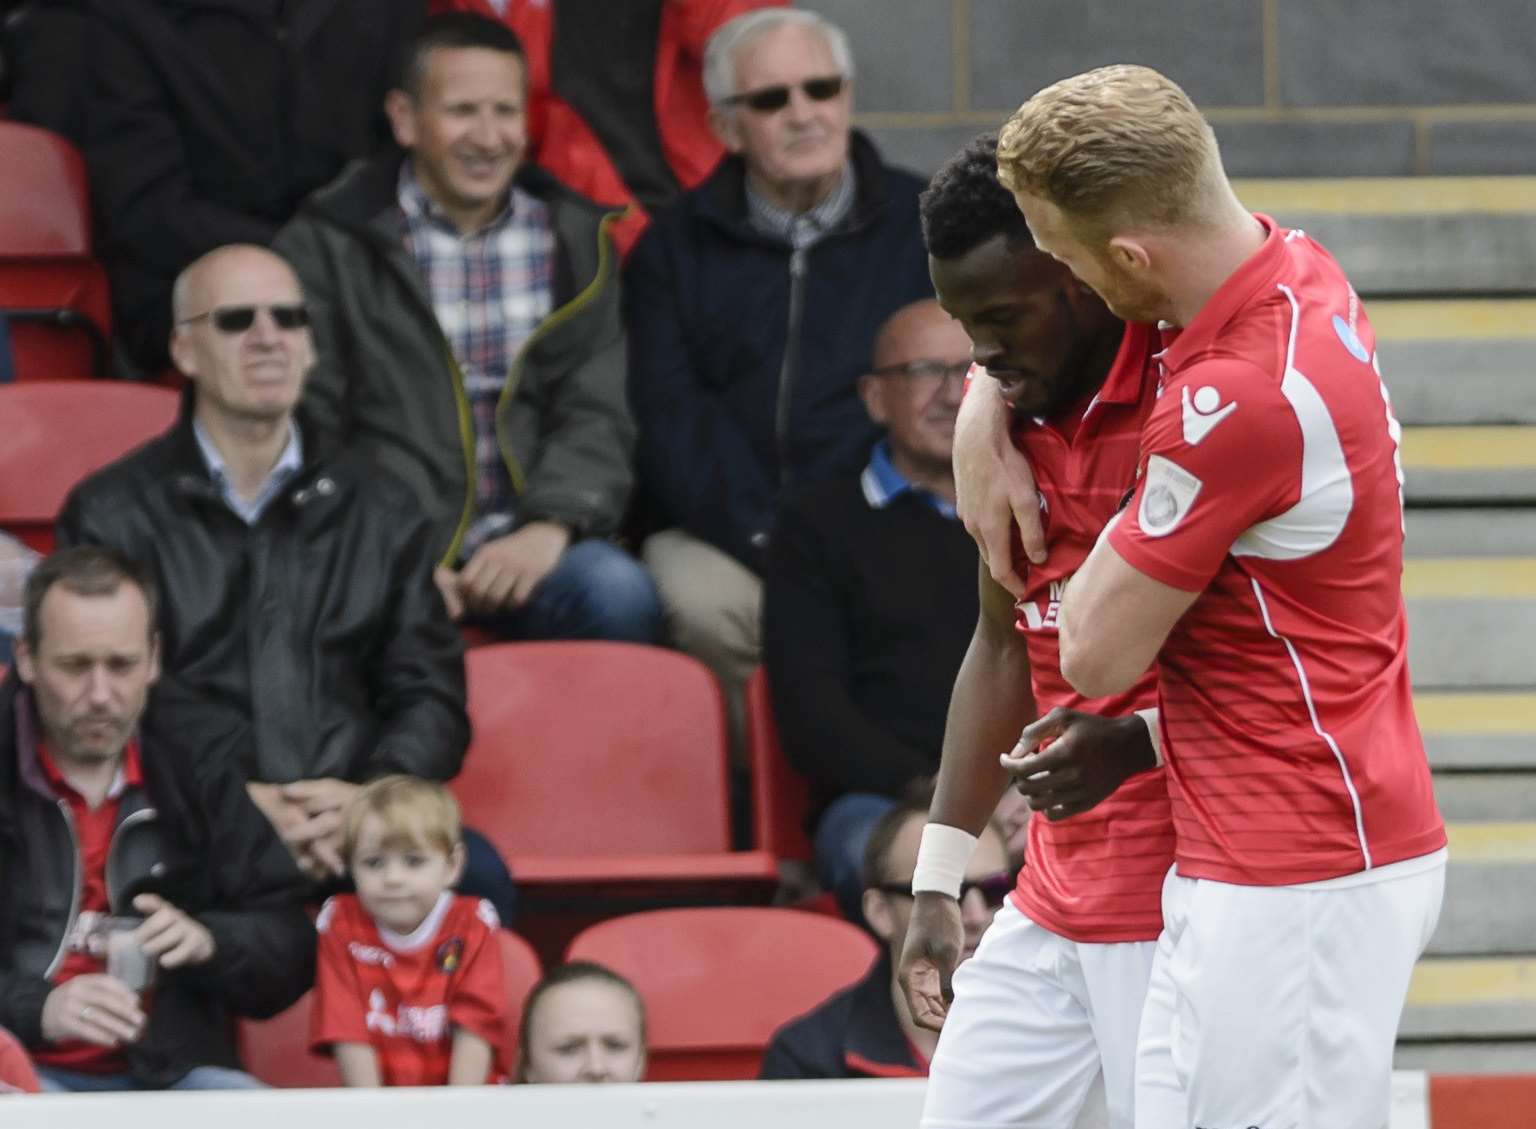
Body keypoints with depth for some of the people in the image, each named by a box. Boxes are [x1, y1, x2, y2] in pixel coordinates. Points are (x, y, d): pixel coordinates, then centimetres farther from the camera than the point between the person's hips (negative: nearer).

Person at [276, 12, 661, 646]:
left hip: (525, 546, 3)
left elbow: (596, 418, 9)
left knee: (619, 593, -29)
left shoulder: (574, 240, 16)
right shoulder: (327, 244, 6)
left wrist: (549, 527, -11)